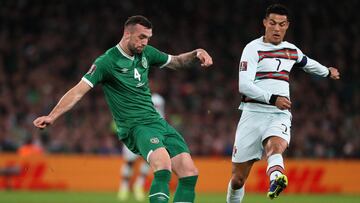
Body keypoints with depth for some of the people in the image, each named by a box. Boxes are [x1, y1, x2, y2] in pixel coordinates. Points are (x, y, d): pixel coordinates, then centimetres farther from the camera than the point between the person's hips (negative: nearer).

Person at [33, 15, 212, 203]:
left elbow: (177, 62, 25)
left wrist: (197, 54, 5)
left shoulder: (146, 53, 10)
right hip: (134, 126, -7)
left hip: (157, 122, 7)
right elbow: (78, 91, -15)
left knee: (190, 172, -6)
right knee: (163, 166, -34)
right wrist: (52, 116, -25)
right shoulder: (107, 62, -10)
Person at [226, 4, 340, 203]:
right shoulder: (253, 49, -1)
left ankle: (275, 181, -64)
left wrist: (327, 72, 59)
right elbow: (244, 85, -13)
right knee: (238, 178, -1)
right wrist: (272, 98, -25)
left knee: (275, 145, -35)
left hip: (280, 115, 2)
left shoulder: (292, 51, 17)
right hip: (254, 113, -2)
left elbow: (307, 63, 42)